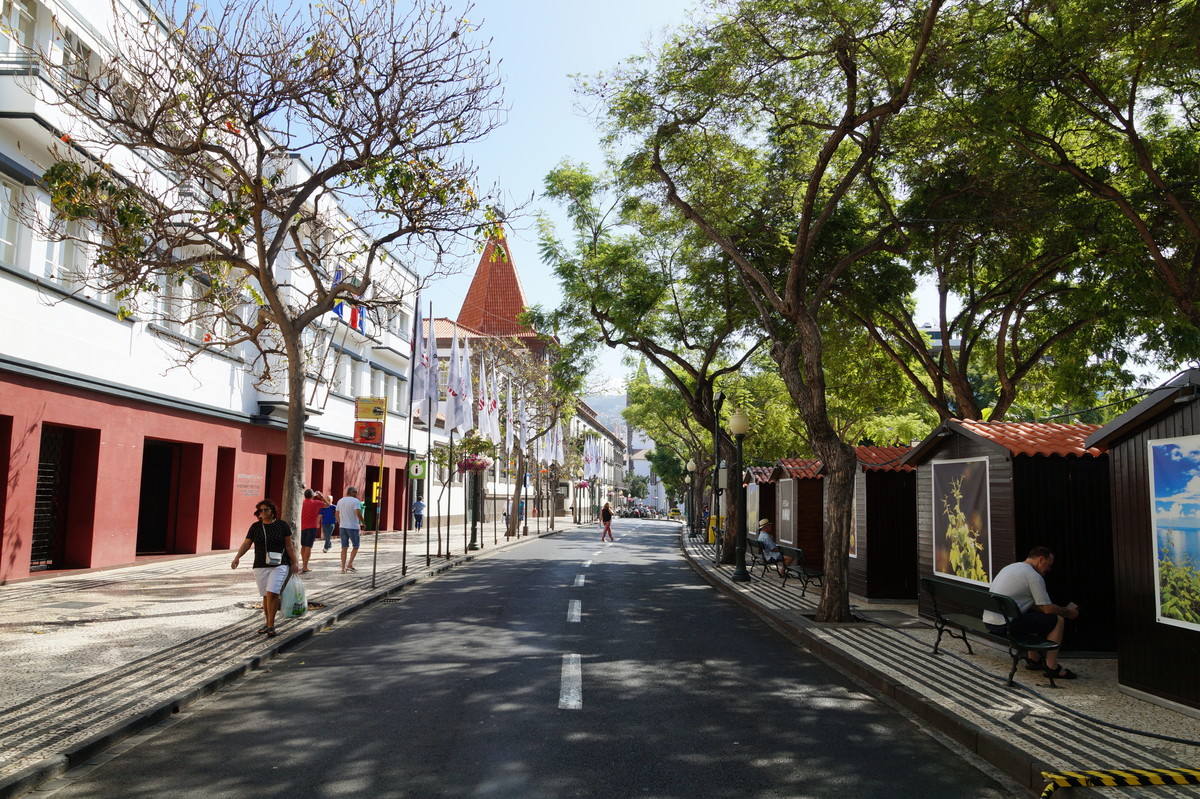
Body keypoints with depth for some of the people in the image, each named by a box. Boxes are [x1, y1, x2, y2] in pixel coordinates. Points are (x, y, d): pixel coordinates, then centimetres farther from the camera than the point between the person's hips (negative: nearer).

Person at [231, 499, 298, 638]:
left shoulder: (282, 525, -1)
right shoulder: (255, 527, 5)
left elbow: (289, 546, 1)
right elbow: (246, 544, 5)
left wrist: (294, 562, -1)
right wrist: (237, 557, -9)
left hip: (279, 565, -3)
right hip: (261, 566, 3)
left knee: (272, 593, -15)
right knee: (266, 596, 9)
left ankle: (271, 625, -7)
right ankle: (268, 623, 23)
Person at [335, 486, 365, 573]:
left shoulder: (340, 501, 11)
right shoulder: (355, 501, -10)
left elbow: (336, 514, 18)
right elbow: (358, 513, -21)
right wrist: (363, 523, -9)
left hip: (342, 527, 6)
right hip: (353, 527, -6)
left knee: (344, 548, 9)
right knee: (355, 547, 9)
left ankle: (343, 568, 7)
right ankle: (349, 564, 0)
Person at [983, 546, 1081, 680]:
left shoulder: (1011, 567, 20)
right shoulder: (1034, 576, -9)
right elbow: (1048, 609, -7)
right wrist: (1068, 612, 12)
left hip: (989, 620, 10)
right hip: (1005, 625, -9)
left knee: (1035, 615, 31)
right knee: (1057, 620, 0)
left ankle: (1033, 659, 33)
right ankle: (1052, 668, 4)